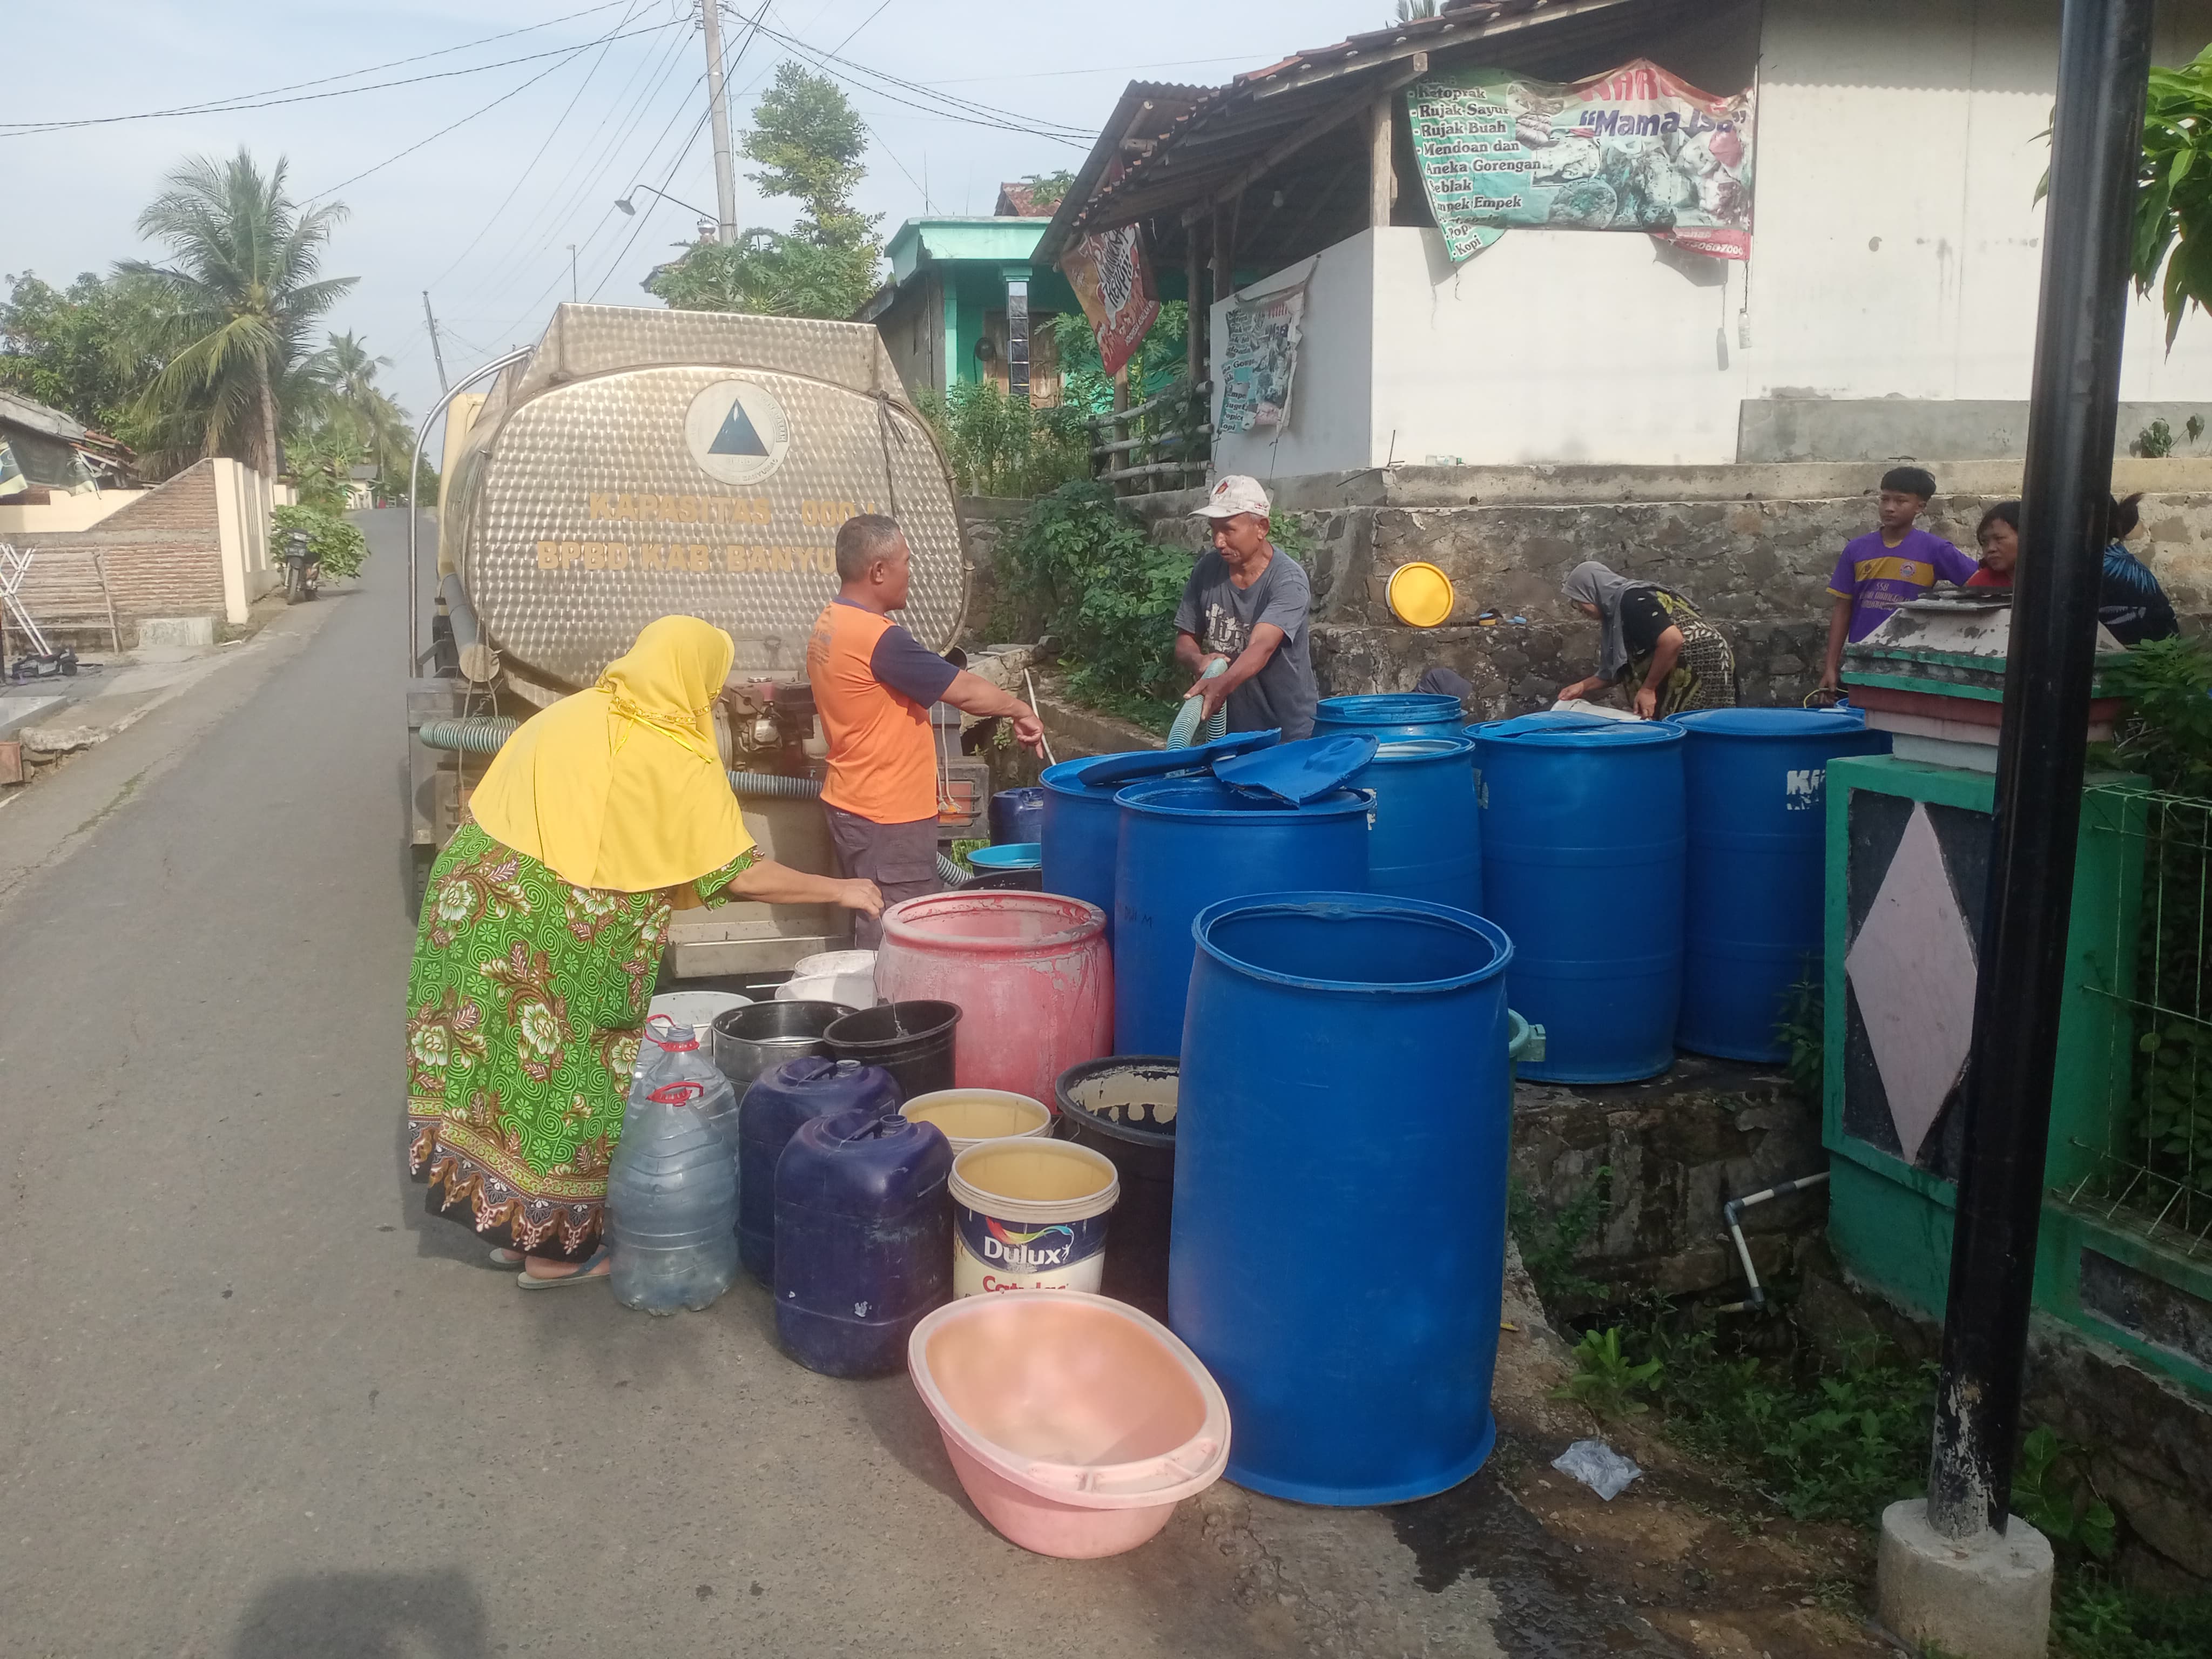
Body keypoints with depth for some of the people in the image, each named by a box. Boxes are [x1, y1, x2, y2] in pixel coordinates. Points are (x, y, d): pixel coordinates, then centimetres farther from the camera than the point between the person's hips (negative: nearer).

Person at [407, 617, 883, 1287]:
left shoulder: (573, 712, 9)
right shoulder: (682, 761, -9)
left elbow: (492, 801, 10)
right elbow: (742, 876, -9)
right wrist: (838, 890, 2)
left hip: (473, 900, 7)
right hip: (554, 937, -7)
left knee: (497, 1057, 16)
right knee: (558, 1068, 8)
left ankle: (511, 1222, 31)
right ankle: (555, 1249, 20)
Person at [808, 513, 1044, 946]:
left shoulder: (829, 625, 7)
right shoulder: (879, 638, -23)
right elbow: (965, 691, -20)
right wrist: (1021, 710, -4)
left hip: (855, 804, 10)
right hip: (888, 816, -10)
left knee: (875, 933, 18)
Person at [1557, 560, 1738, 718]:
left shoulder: (1632, 601, -14)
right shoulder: (1617, 609, 17)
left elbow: (1673, 640, -25)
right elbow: (1622, 668, 22)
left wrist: (1647, 689, -18)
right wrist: (1583, 686, 15)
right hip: (1685, 674, 10)